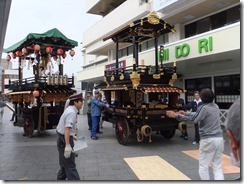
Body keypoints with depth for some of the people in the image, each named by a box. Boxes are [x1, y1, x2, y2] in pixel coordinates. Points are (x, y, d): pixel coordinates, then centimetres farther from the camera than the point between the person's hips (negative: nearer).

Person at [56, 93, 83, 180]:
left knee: (65, 164, 22)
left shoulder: (70, 110, 10)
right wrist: (68, 145, -34)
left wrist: (72, 136, 27)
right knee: (70, 166, -6)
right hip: (64, 140, -10)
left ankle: (60, 179, 35)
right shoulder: (72, 112, -21)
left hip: (63, 139, 10)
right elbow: (67, 128, -30)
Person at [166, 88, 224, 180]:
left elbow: (194, 119, -20)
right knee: (218, 167, 11)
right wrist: (186, 113, 26)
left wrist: (176, 115, -18)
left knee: (203, 166, 6)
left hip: (208, 140, -7)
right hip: (219, 138, 7)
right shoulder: (216, 106, 12)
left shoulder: (204, 107, -12)